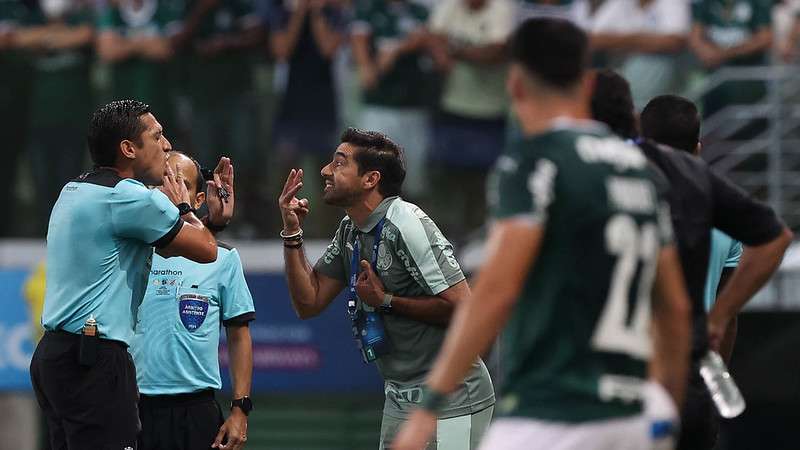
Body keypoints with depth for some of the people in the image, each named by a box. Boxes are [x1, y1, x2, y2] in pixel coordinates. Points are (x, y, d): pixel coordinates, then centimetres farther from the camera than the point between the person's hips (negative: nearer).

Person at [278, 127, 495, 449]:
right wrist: (292, 232, 2)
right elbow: (309, 303, 10)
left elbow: (461, 306, -22)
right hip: (400, 397, 9)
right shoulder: (351, 230, 10)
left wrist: (386, 300, -16)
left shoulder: (404, 225, -18)